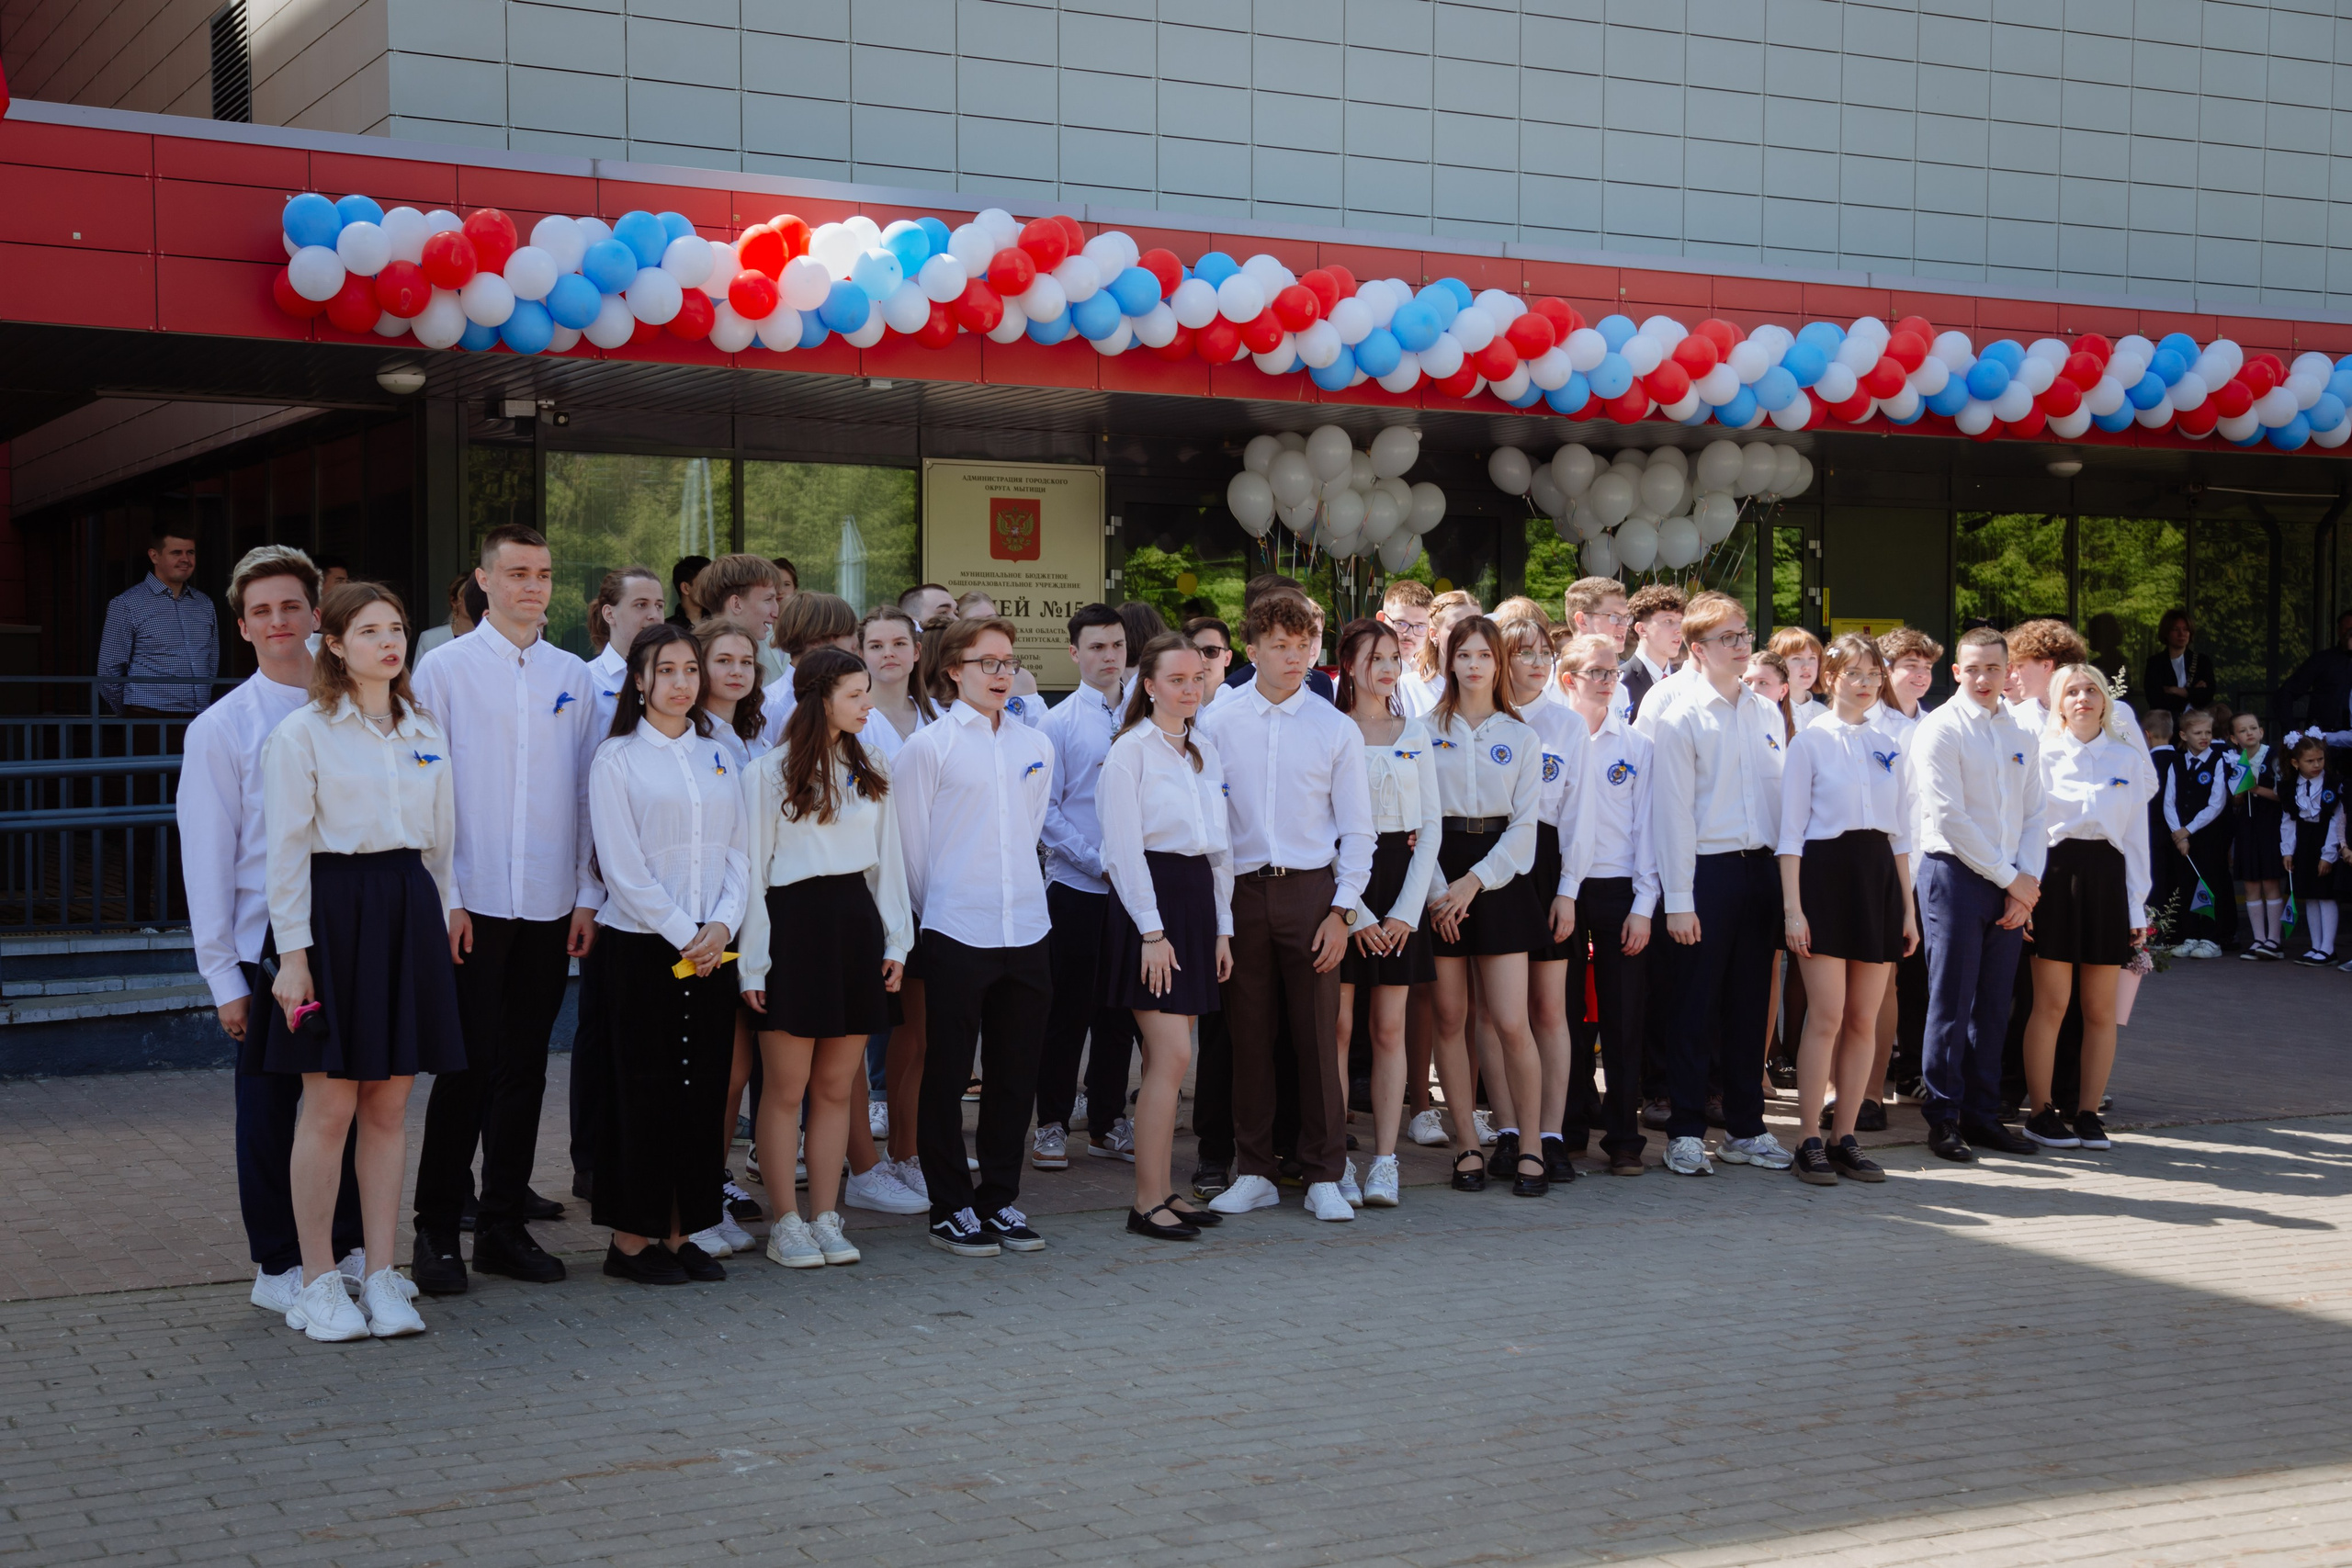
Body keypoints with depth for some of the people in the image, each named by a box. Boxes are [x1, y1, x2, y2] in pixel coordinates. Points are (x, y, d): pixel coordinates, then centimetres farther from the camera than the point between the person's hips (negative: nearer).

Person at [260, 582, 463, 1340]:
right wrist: (293, 952, -10)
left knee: (389, 1105, 7)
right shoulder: (301, 732, -3)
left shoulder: (427, 729, 13)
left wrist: (447, 908, 14)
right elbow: (287, 850, -6)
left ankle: (383, 1277, 12)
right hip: (335, 907, -5)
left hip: (409, 909, 5)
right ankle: (318, 1284, 7)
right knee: (330, 1106, -3)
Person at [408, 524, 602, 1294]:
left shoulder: (574, 678, 11)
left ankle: (505, 1226, 17)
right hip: (471, 906, -3)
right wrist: (444, 896, -8)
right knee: (466, 1068, -3)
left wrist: (588, 894, 6)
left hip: (551, 907, 4)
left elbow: (589, 792, 12)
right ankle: (437, 1231, 7)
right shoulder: (445, 668, 1)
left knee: (523, 1067, 8)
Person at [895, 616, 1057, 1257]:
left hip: (1026, 932, 4)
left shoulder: (1035, 747, 10)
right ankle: (951, 1209, 12)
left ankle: (1000, 1200, 21)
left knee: (1015, 1076, 10)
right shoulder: (928, 746, -4)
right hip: (955, 935, -4)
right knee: (946, 1076, 2)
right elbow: (910, 843, 0)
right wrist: (937, 909, 7)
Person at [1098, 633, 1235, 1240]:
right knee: (1172, 1054, -12)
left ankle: (1163, 1190, 13)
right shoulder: (1130, 750, -6)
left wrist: (1222, 926, 12)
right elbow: (1125, 848, -10)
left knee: (1168, 1057, 8)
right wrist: (1151, 931, -15)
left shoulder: (1205, 752, 15)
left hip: (1198, 898, 7)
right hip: (1148, 899, -7)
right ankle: (1147, 1202, -8)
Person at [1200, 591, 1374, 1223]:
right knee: (1249, 1037, 5)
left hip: (1311, 891, -1)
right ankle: (1254, 1174, 15)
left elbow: (1357, 830, 5)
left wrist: (1342, 911, -3)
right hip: (1241, 891, 1)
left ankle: (1323, 1177, 10)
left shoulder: (1336, 729, 4)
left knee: (1318, 1038, 0)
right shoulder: (1218, 724, 4)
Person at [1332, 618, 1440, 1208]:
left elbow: (1432, 825, 8)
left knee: (1390, 1030, 2)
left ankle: (1384, 1161, 5)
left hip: (1400, 881, 3)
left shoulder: (1415, 734, 11)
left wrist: (1407, 909, -3)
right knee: (1338, 1026, -3)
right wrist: (1354, 911, -10)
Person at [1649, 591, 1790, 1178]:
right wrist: (1678, 900, -12)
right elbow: (1672, 811, -8)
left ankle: (1745, 1129, 19)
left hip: (1761, 868, 5)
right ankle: (1686, 1133, 8)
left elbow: (1784, 795, 15)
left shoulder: (1767, 713, 12)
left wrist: (1788, 879, 8)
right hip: (1706, 870, -5)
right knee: (1694, 1007, 0)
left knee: (1750, 1004, 11)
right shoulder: (1679, 717, -5)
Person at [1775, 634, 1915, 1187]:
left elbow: (1900, 833, 16)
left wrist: (1908, 908, 11)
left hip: (1879, 875, 5)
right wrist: (1792, 907, -10)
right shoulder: (1810, 740, 0)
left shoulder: (1890, 747, 14)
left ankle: (1845, 1137, 11)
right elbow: (1791, 831, -3)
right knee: (1826, 1017, -8)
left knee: (1864, 1020, 4)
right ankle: (1809, 1142, -1)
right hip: (1825, 871, -5)